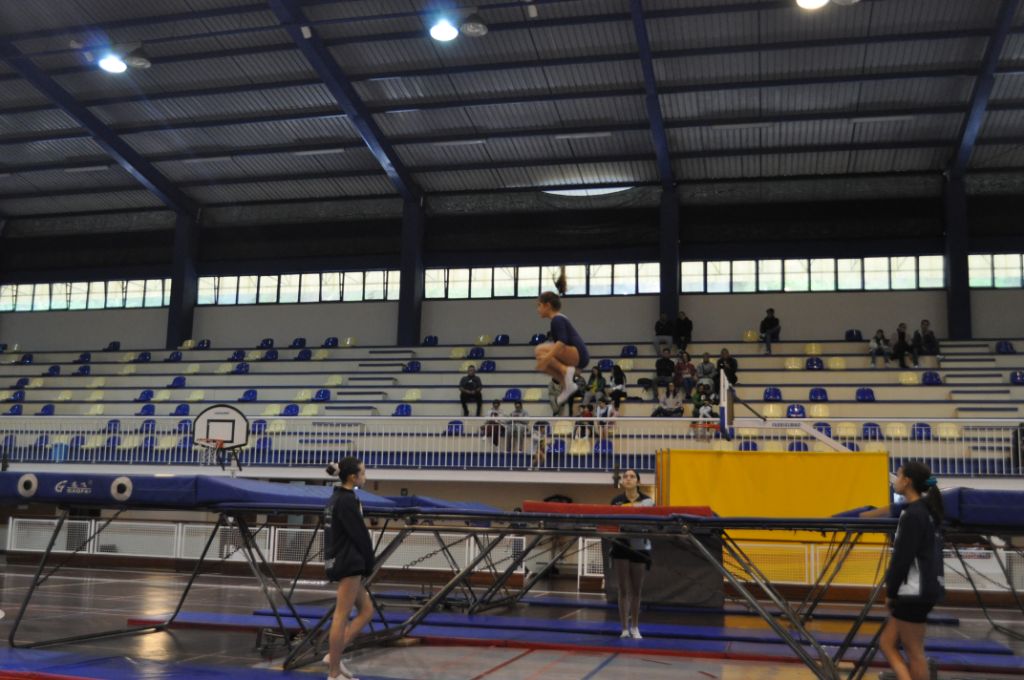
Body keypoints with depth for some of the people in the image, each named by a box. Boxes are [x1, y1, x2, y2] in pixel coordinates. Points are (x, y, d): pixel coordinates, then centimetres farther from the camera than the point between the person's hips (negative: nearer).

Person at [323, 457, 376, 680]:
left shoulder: (335, 498, 14)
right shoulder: (347, 500, -16)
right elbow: (360, 535, -16)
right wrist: (369, 564, -4)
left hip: (339, 561, 10)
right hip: (348, 563, -10)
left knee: (366, 610, 13)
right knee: (342, 616, -4)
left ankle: (334, 656, 11)